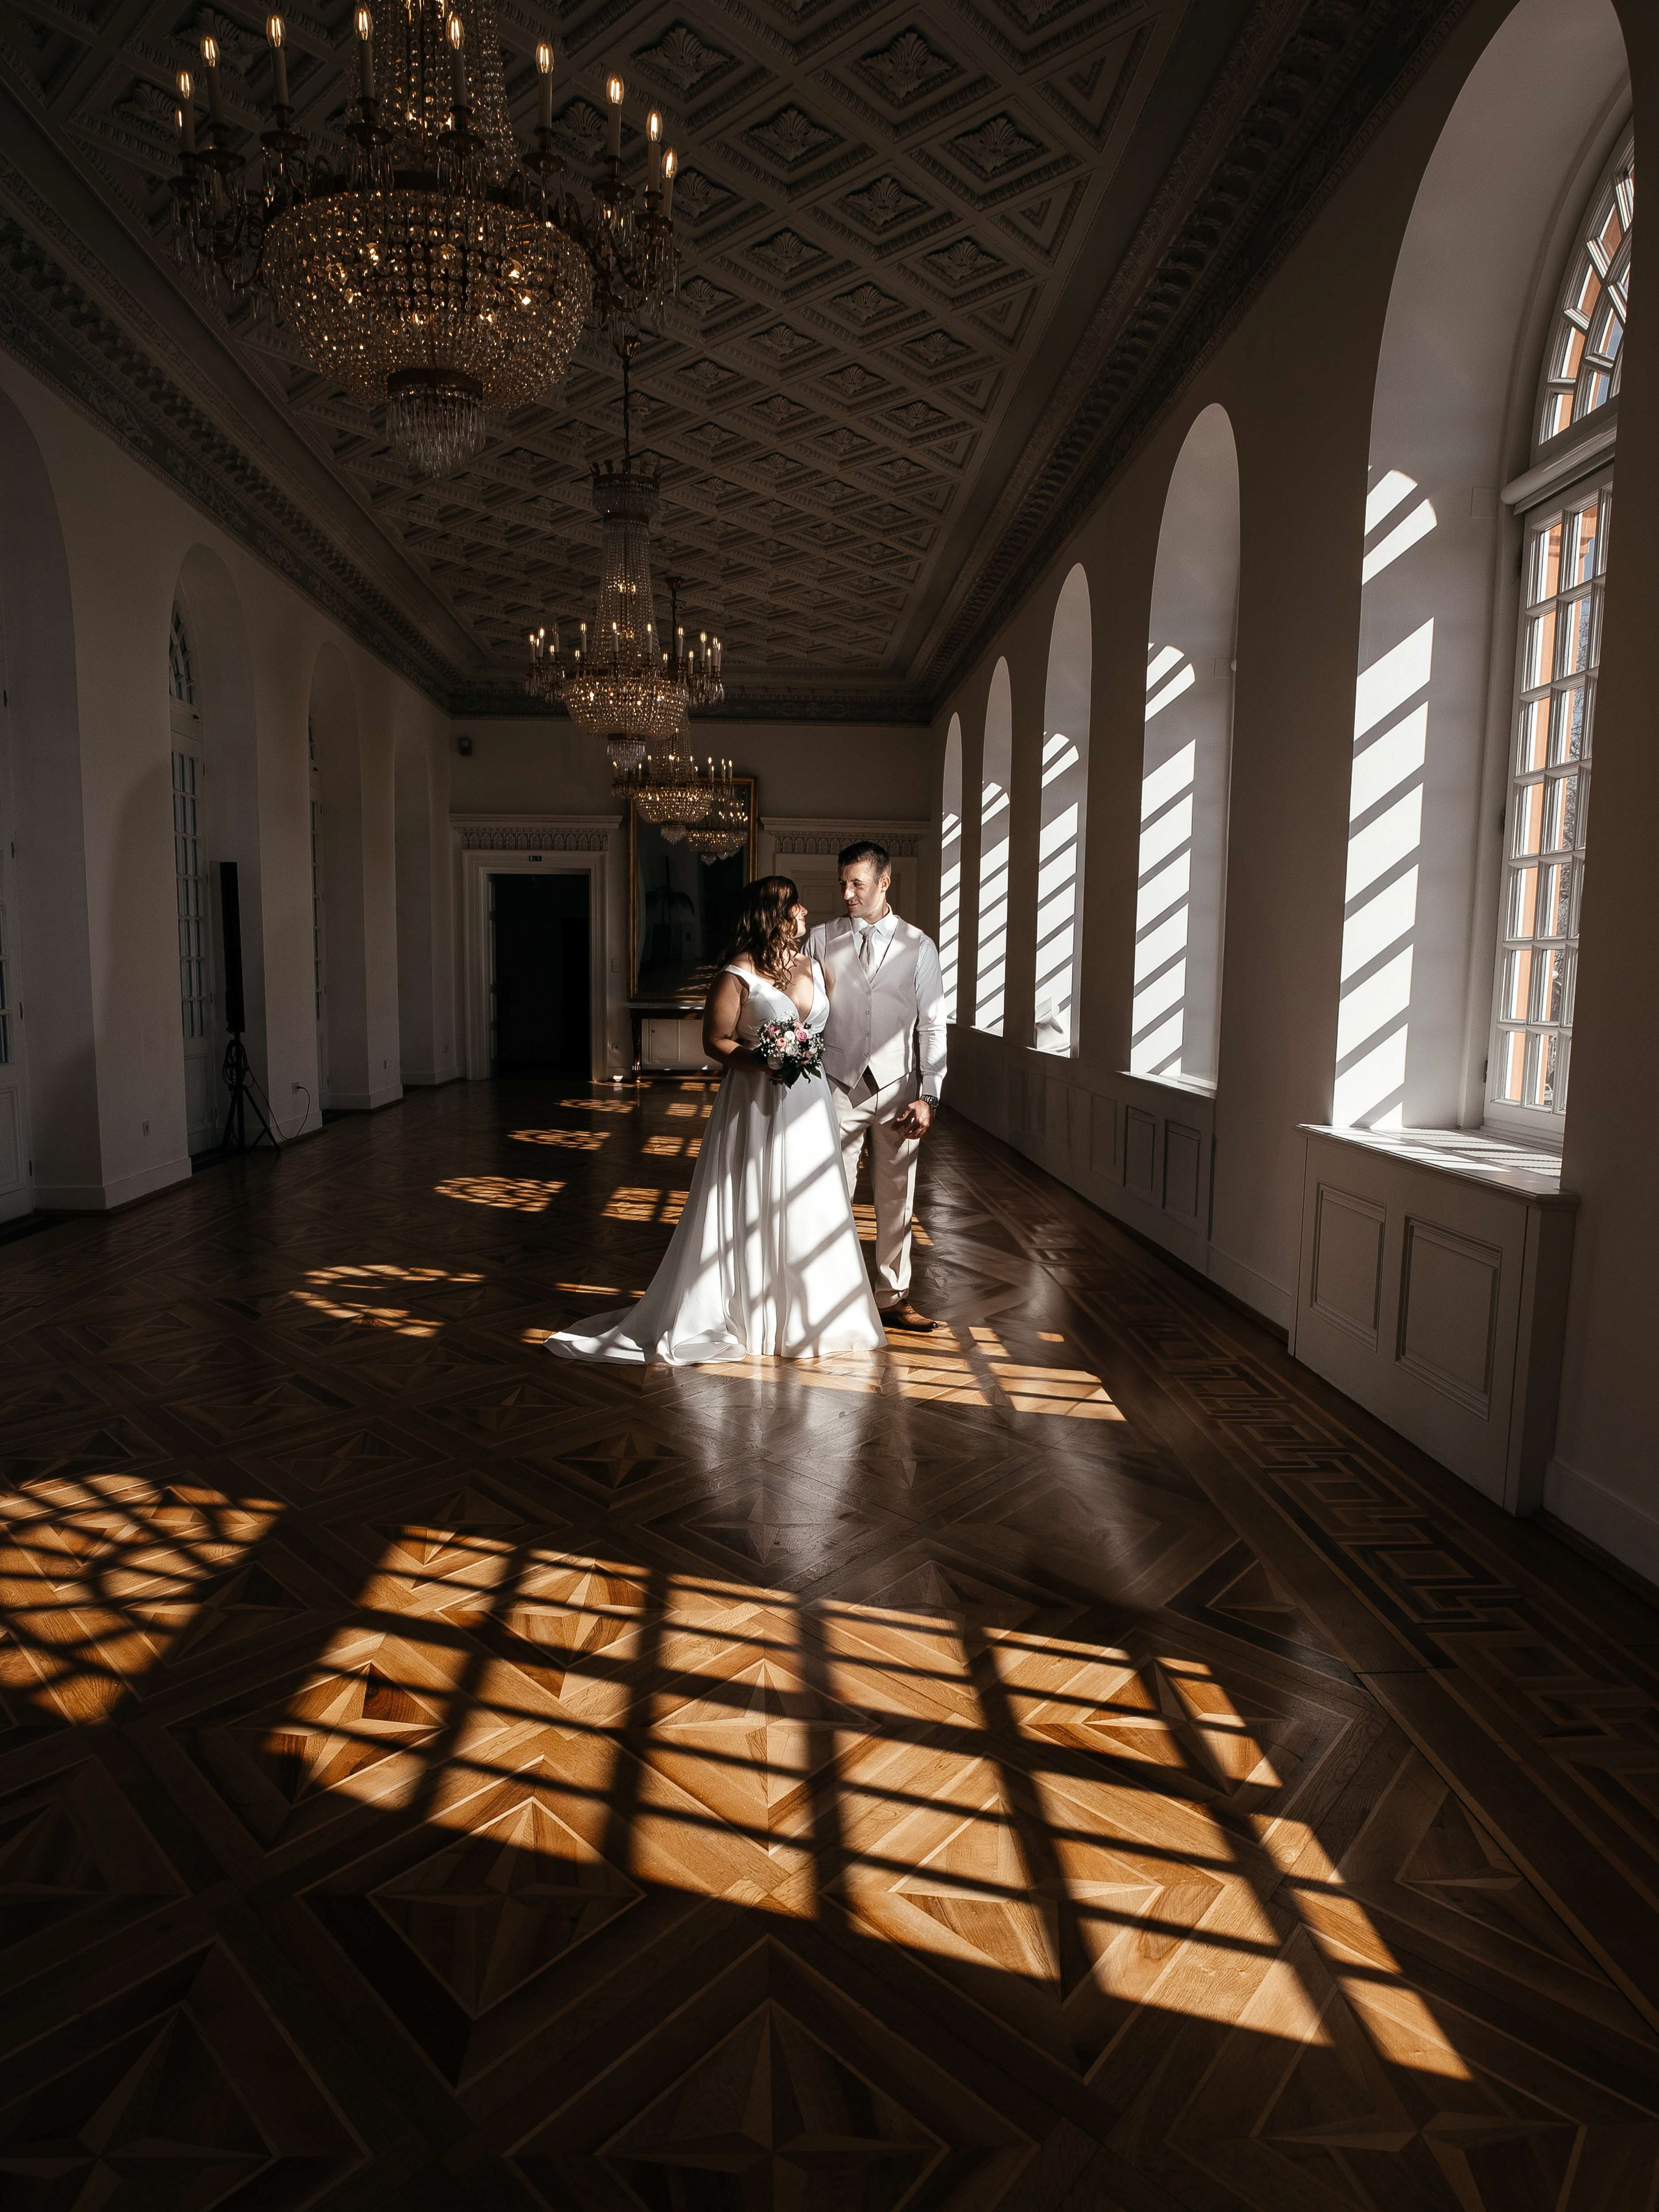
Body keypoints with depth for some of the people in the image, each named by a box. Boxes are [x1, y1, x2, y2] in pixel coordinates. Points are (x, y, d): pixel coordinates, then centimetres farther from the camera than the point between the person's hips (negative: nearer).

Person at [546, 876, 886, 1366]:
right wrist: (762, 1063, -22)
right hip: (755, 1108, -6)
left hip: (809, 1106, 7)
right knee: (749, 1213, 2)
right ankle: (732, 1314, 17)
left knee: (807, 1212, 12)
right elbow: (715, 1041, -10)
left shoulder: (815, 968, 9)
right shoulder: (738, 976, -11)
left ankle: (806, 1314, 27)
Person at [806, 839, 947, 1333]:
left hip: (897, 1089, 1)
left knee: (896, 1197, 8)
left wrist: (928, 1096, -5)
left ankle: (893, 1297, 21)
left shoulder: (919, 946, 3)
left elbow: (933, 1026, 2)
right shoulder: (821, 940, 4)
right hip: (837, 1088, -1)